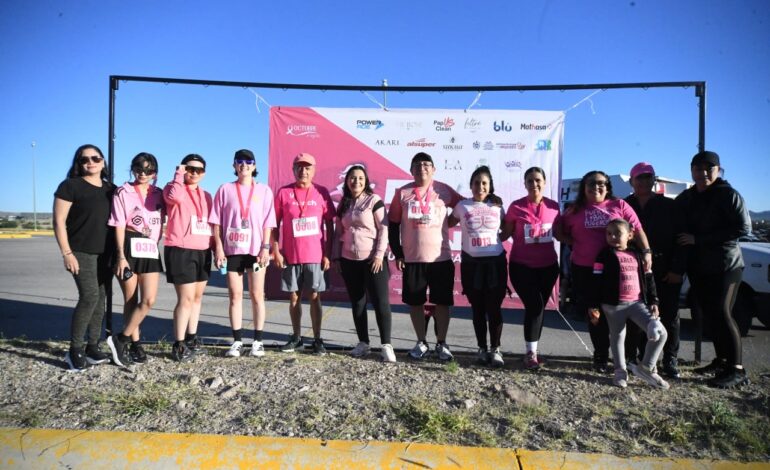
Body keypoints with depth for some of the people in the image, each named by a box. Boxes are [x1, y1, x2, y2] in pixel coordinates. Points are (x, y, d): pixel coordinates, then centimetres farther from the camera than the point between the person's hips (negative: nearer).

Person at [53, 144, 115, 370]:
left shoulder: (111, 189, 12)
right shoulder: (70, 186, -3)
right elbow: (59, 222, -8)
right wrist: (67, 253, -15)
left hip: (105, 253, 6)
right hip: (81, 251, -5)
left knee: (100, 298, 7)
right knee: (90, 296, -15)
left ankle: (92, 347, 17)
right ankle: (75, 350, -3)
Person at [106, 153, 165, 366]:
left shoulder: (158, 194, 10)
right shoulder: (123, 192, 1)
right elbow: (119, 226, -5)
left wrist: (154, 244, 4)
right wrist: (121, 255, -13)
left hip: (151, 250, 3)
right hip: (129, 248, -3)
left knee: (149, 300, -5)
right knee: (131, 300, 4)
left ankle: (121, 339, 8)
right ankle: (134, 343, 15)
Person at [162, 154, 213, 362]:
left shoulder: (206, 196, 17)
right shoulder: (174, 188, 0)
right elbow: (175, 197, -27)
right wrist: (179, 174, -11)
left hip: (203, 251, 7)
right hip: (180, 250, -6)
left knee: (197, 297, 13)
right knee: (186, 298, -9)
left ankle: (191, 339, 25)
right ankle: (179, 345, -1)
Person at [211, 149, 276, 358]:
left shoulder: (264, 190, 5)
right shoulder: (225, 189, 7)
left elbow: (268, 223, 2)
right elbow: (216, 221, 5)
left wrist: (265, 247, -7)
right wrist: (218, 247, -4)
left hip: (256, 250, -1)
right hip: (232, 249, 1)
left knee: (257, 295, 3)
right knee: (235, 295, 4)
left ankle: (258, 341, 10)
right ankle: (237, 341, 11)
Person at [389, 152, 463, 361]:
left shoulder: (444, 190, -1)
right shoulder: (402, 193, 1)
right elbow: (393, 224, 4)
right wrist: (397, 253, 0)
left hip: (441, 258, -1)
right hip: (412, 259, 1)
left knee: (442, 302, 6)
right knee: (415, 302, 9)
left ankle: (441, 343, 22)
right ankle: (421, 342, 26)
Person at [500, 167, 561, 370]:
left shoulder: (554, 206, 2)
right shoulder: (516, 207, -6)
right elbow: (506, 233, 1)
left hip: (548, 266, 4)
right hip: (522, 266, -3)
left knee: (540, 307, 9)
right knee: (534, 306, -14)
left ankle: (532, 350, 24)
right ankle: (531, 353, 0)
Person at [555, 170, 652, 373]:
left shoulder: (619, 205, 5)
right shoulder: (575, 210, 9)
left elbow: (637, 230, -1)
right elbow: (559, 232, 14)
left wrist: (646, 251, -14)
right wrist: (576, 242, -2)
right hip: (584, 269, 1)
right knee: (594, 315, 5)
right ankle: (601, 357, 21)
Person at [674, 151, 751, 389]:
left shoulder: (728, 195, -7)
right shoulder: (686, 198, 10)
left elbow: (743, 228, -15)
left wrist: (698, 239, -18)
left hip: (725, 266, -6)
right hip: (698, 267, 6)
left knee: (721, 313, -11)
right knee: (709, 314, 10)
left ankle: (737, 370, -5)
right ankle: (722, 360, 22)